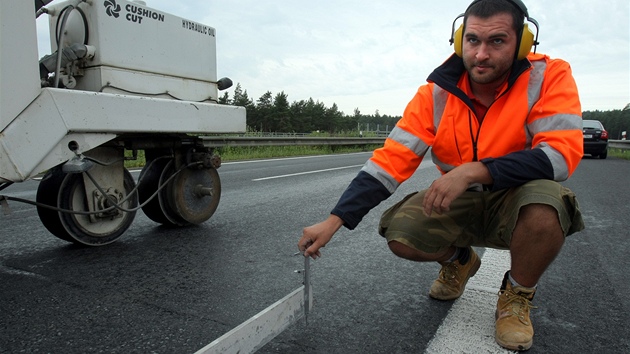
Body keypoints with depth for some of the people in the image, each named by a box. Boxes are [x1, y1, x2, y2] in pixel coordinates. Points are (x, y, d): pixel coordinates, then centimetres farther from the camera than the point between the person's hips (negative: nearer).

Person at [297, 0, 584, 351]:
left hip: (517, 200, -2)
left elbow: (561, 154, -27)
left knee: (546, 206, -35)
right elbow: (391, 160, -17)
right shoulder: (437, 92, -12)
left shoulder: (549, 76, -16)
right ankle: (458, 261, 18)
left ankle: (518, 295, -2)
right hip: (458, 203, 3)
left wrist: (475, 171, -39)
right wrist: (334, 221, -24)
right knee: (399, 233, -19)